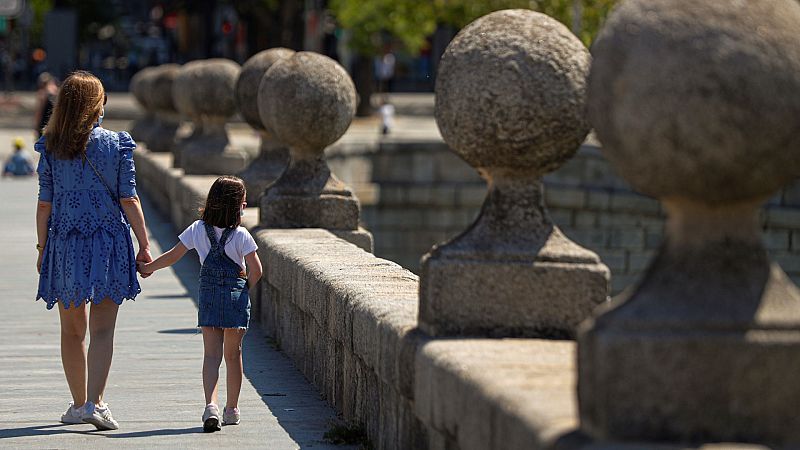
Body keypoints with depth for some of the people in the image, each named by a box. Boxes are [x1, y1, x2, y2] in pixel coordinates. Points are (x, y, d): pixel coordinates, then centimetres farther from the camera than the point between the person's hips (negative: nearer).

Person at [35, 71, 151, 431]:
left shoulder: (51, 148, -1)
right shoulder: (116, 144, -3)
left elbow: (45, 204, -1)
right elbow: (128, 200, -4)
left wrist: (42, 248, 7)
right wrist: (144, 244, 1)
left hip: (65, 243, 1)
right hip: (108, 245, -1)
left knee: (72, 330, 13)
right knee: (102, 329, -2)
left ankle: (79, 403, 20)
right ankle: (95, 402, -14)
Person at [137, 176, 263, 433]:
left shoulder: (198, 230, -1)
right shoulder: (241, 235, -9)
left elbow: (172, 257, 4)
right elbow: (256, 269, -11)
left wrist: (148, 267, 20)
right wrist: (245, 290, 8)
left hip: (208, 297, 1)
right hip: (236, 298, -1)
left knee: (211, 354, -2)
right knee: (233, 354, 13)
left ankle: (210, 404, -23)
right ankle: (232, 409, 20)